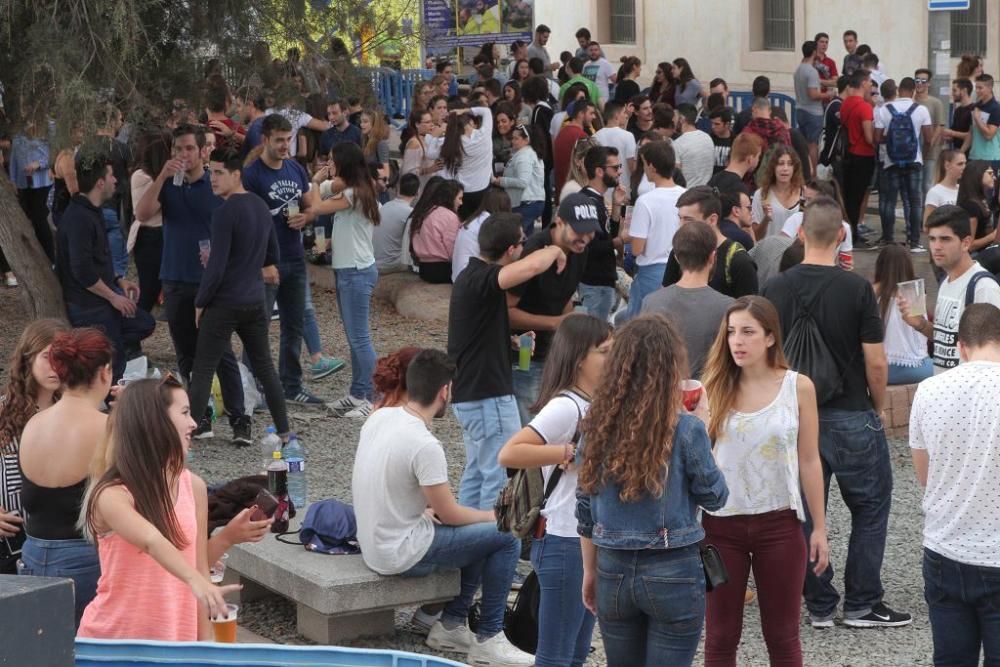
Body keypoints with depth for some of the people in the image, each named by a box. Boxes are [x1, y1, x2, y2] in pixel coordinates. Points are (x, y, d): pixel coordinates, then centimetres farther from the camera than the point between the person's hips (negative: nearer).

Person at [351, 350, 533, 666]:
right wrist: (492, 516, 2)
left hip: (373, 542, 9)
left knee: (480, 533, 20)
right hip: (400, 555, -9)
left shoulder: (379, 417, -1)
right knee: (505, 537, -6)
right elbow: (449, 514, -14)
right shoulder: (425, 446, -26)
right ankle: (487, 640, 3)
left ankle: (450, 625, 21)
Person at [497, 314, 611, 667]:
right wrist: (571, 452, -25)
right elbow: (509, 454, -28)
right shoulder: (565, 407, -17)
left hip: (592, 541, 9)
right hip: (564, 542, -9)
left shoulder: (597, 406, 10)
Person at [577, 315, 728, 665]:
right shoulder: (685, 429, -14)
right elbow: (714, 497, -2)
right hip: (673, 572, -4)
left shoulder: (598, 425, -1)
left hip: (614, 571, 4)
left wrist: (590, 572, 16)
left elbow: (585, 510, 5)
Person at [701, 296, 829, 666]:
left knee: (782, 636, 9)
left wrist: (819, 528, 3)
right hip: (721, 522, 1)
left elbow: (809, 461, 2)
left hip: (778, 523, 0)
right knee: (720, 635, 8)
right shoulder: (714, 389, -2)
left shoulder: (798, 387, -3)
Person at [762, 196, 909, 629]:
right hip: (850, 416, -3)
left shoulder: (775, 289, -3)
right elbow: (875, 362, -11)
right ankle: (862, 604, 12)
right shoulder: (857, 289, -13)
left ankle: (819, 605, 15)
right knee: (870, 506, 11)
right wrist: (879, 406, 6)